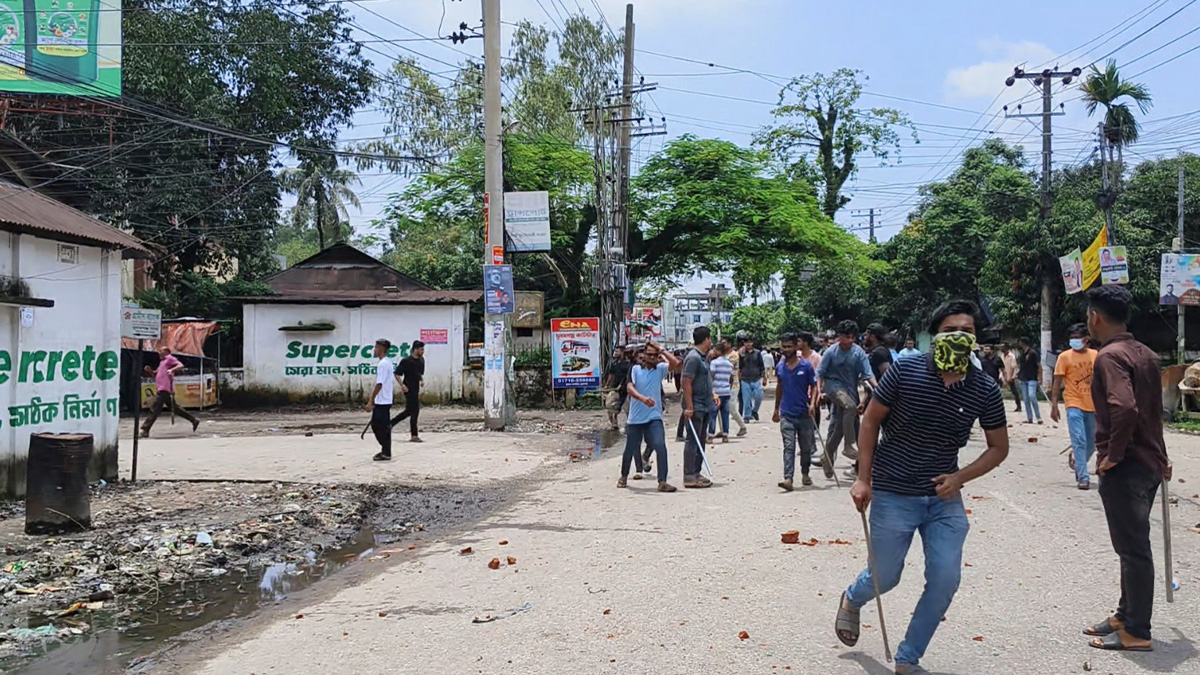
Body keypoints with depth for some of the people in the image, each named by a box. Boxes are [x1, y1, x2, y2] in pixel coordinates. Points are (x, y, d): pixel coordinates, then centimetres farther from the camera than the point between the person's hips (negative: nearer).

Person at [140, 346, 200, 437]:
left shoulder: (170, 358, 0)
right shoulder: (162, 362, 27)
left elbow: (181, 366, -15)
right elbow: (156, 374, 29)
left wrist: (172, 370, -32)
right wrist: (150, 371, 9)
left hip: (165, 389, -10)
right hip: (161, 389, 10)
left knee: (154, 409, -12)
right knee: (175, 408, 13)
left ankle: (145, 430, -14)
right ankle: (194, 420, 15)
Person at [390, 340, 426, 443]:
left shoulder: (421, 360, 9)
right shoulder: (406, 361, -13)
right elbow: (397, 374, -10)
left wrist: (422, 380, 5)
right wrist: (402, 385, -21)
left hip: (416, 389, 8)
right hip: (408, 389, -8)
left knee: (409, 411, 15)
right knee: (414, 411, -7)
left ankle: (390, 423, 30)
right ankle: (414, 436, -1)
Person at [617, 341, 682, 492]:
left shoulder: (660, 369, 3)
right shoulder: (635, 369, -2)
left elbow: (675, 363, -13)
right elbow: (630, 387, -16)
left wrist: (661, 350, -7)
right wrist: (643, 398, -33)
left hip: (654, 418, 0)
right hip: (635, 418, 0)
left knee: (660, 446, -17)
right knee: (630, 449, 13)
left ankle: (662, 482, -12)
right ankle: (624, 477, 38)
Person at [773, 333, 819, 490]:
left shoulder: (806, 366, -4)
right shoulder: (779, 367, 5)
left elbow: (814, 387, 0)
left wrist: (812, 403, -18)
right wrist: (776, 409, 22)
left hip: (804, 413, -1)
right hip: (786, 414, 1)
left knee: (806, 447, 11)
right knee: (788, 447, -7)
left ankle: (805, 474, 31)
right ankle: (788, 478, -14)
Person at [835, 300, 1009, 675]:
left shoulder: (985, 390, -6)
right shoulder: (905, 372, -13)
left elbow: (998, 447, 5)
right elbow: (871, 421, -3)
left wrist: (959, 478, -11)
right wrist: (864, 479, -6)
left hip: (944, 497, 3)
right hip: (893, 495, -2)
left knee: (945, 580, -3)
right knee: (885, 578, 9)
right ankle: (851, 600, 46)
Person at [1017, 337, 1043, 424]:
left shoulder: (1033, 353, -8)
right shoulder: (1022, 353, 11)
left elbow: (1039, 366, -7)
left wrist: (1039, 378, -11)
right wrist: (1018, 372, 9)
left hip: (1032, 378, -7)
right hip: (1023, 379, 7)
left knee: (1031, 396, -19)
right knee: (1026, 399, 6)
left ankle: (1038, 417, -9)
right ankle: (1029, 418, 11)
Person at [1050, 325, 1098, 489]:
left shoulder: (1096, 355, 6)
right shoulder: (1064, 357, -4)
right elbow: (1057, 383, -3)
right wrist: (1054, 406, -9)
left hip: (1093, 406, 4)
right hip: (1074, 405, -4)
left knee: (1091, 444, 13)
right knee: (1079, 441, -11)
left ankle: (1076, 460, 40)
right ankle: (1083, 478, -8)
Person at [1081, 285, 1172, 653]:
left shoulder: (1109, 356, -18)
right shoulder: (1145, 354, 12)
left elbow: (1125, 408, -31)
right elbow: (1153, 410, 18)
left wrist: (1112, 456, -20)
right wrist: (1159, 457, 23)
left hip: (1124, 468, -9)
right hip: (1147, 463, 9)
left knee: (1133, 550, -1)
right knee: (1133, 546, 17)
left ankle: (1136, 632, 8)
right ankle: (1126, 615, 29)